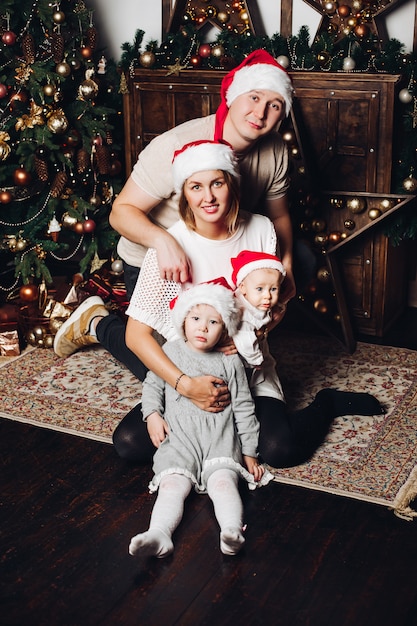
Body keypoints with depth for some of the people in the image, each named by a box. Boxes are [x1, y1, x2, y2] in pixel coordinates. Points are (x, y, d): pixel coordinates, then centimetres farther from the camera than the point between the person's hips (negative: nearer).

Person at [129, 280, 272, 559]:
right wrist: (152, 414, -2)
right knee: (173, 484, -23)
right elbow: (152, 384, 18)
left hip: (220, 439, 0)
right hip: (178, 436, 1)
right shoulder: (170, 351, 11)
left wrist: (250, 453, 10)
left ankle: (232, 531, -44)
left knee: (223, 481, -27)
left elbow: (243, 408, 12)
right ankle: (159, 534, -41)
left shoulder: (230, 362, 9)